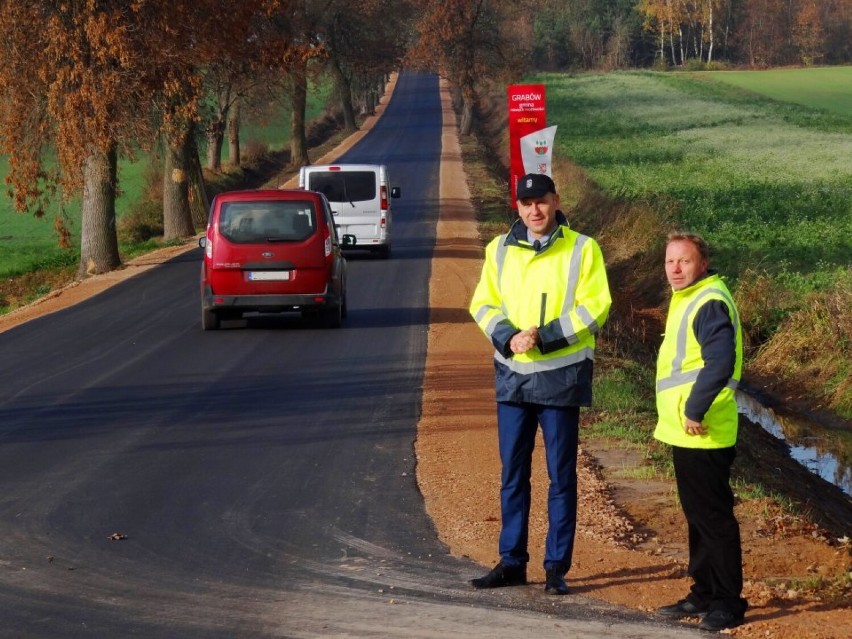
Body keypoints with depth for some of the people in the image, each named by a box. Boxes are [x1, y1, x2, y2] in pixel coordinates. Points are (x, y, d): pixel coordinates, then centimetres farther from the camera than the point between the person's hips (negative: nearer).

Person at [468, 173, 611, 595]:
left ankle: (557, 567, 8)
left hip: (561, 375, -4)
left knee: (561, 476, 2)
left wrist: (544, 337, -18)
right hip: (512, 374, 4)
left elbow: (594, 308, -9)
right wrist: (509, 337, -14)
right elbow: (483, 304, 6)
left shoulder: (582, 250, -3)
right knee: (512, 473, 9)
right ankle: (512, 562, 18)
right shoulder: (500, 249, 7)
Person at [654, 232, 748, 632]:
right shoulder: (686, 300, 17)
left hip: (703, 434, -10)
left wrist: (694, 410, -24)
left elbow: (720, 362, -28)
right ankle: (704, 593, 24)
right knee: (697, 515, 16)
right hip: (685, 433, 10)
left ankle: (729, 602, 0)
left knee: (713, 516, -5)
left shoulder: (710, 303, -16)